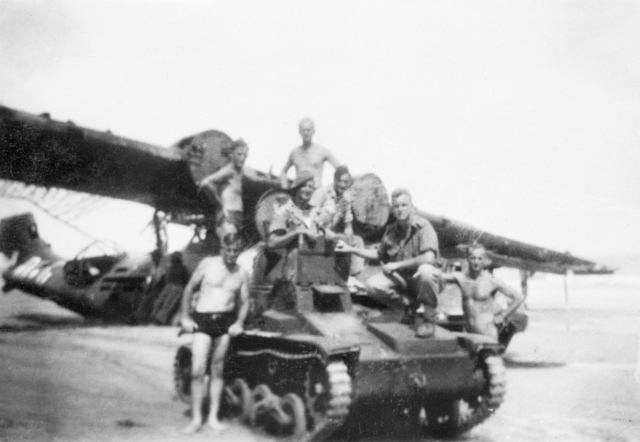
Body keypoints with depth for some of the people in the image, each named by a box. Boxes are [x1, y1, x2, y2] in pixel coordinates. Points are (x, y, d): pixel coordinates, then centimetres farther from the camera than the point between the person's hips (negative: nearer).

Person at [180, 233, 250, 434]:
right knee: (198, 370, -9)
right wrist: (185, 317, -1)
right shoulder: (208, 264, -2)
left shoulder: (241, 274, 5)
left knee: (217, 370, 8)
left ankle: (213, 417, 15)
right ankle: (197, 419, 0)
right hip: (202, 320, -2)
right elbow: (189, 288, 3)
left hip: (225, 321, 3)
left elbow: (244, 302, 12)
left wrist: (239, 323, -5)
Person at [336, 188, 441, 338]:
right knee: (372, 285, -19)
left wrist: (397, 265, -25)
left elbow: (429, 257, -34)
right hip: (400, 277, 5)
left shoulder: (423, 226, -19)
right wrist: (351, 249, 9)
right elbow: (379, 254, 17)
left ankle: (429, 318, -16)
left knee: (425, 270, -40)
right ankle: (410, 302, 9)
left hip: (420, 278, -5)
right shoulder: (390, 230, 1)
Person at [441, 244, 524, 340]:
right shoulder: (461, 277, 0)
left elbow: (519, 298, -5)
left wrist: (502, 316, -4)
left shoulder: (492, 281, -9)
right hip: (469, 331, 4)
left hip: (487, 330, -3)